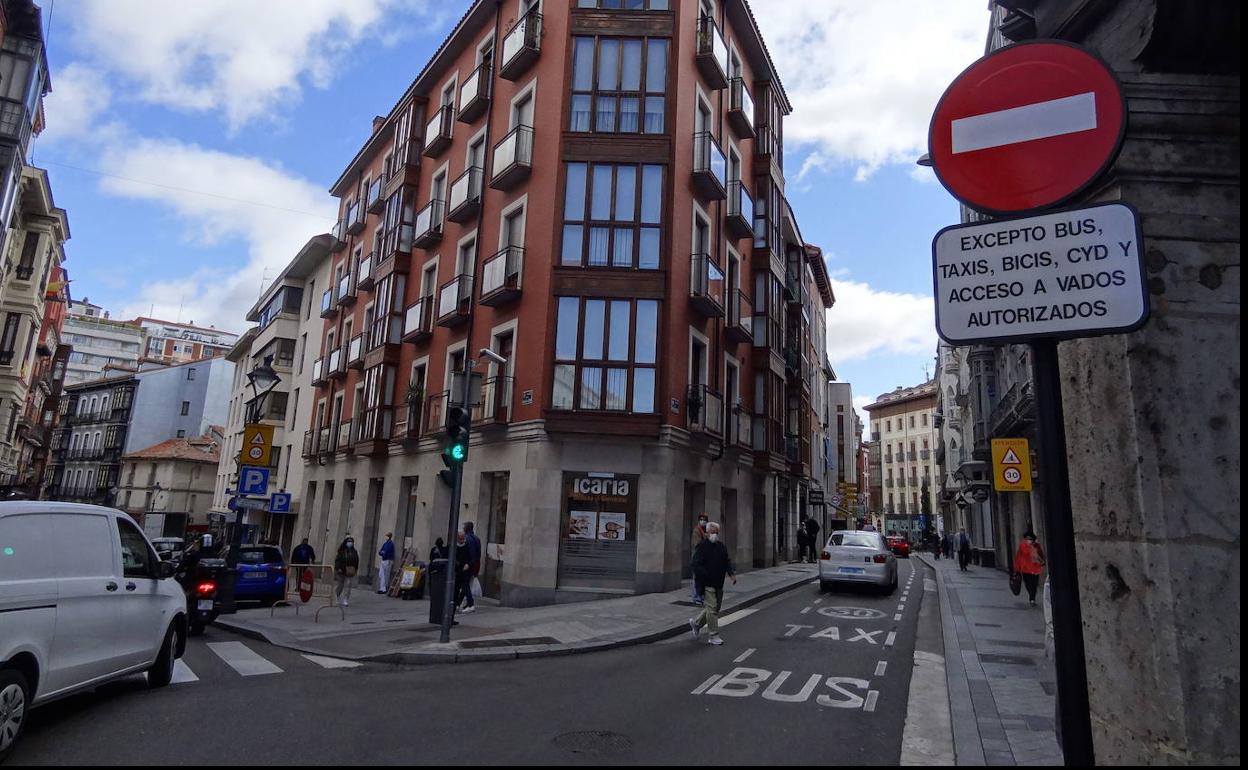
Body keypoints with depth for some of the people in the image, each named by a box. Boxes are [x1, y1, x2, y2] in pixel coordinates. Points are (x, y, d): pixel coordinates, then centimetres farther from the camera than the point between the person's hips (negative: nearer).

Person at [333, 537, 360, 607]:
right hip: (341, 572, -1)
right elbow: (337, 560, -9)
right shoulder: (341, 551, -3)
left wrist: (355, 570, 3)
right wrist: (338, 568, -19)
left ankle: (345, 601, -4)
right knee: (339, 586, 10)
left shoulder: (354, 552, 6)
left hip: (350, 572, 1)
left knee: (347, 587, -6)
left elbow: (356, 562, 9)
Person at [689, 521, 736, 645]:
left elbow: (727, 561, 12)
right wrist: (707, 577, -26)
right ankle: (714, 636, 3)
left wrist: (732, 573, -7)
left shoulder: (722, 547, 12)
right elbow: (697, 565, -14)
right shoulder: (701, 547, -9)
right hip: (707, 584, -7)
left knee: (716, 608, 16)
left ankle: (696, 622, 36)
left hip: (719, 584, 7)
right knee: (712, 608, -7)